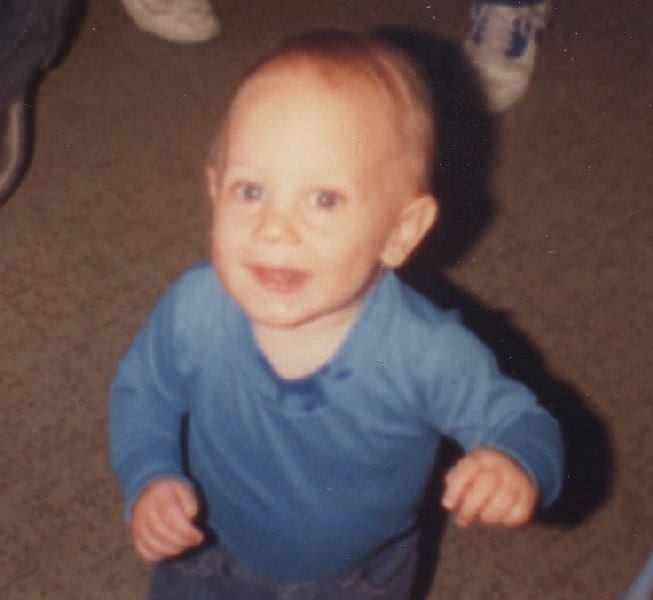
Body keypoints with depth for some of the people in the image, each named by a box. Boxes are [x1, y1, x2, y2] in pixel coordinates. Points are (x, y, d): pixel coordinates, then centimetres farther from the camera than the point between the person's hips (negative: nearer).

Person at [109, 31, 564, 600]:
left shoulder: (429, 355, -39)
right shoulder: (193, 310, -31)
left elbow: (517, 420, -24)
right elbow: (142, 390, -10)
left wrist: (517, 465, -46)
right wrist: (149, 479, -26)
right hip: (212, 552, 0)